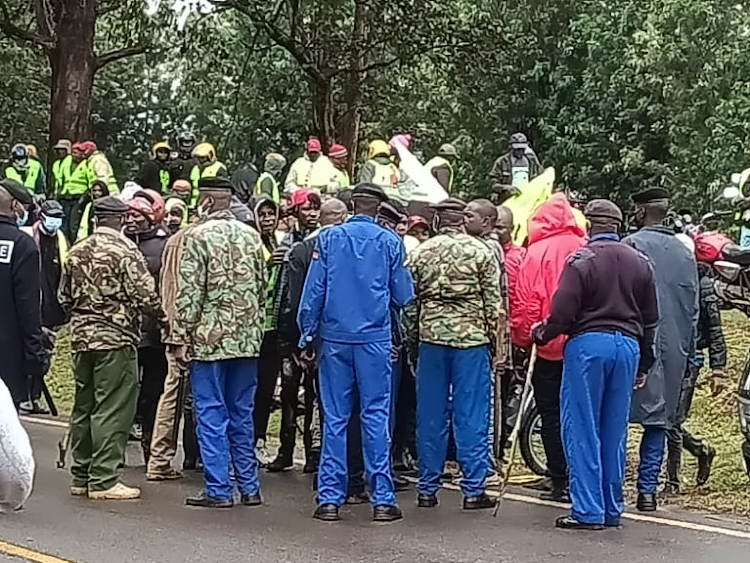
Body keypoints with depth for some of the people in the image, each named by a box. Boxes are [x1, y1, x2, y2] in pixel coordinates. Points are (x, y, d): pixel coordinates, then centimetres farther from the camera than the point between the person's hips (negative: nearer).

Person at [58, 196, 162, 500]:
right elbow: (146, 296, -14)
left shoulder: (77, 252, 9)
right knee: (112, 410, -4)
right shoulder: (125, 251, -11)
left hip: (81, 338, 7)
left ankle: (81, 477, 20)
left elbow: (64, 297, 14)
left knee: (83, 407, 13)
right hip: (115, 339, -7)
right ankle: (103, 480, -4)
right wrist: (163, 310, 5)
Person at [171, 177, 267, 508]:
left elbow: (188, 292, -12)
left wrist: (181, 336, -7)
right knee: (242, 414, 12)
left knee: (212, 415, 0)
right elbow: (263, 286, 12)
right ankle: (249, 487, 14)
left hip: (210, 339, -5)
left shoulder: (198, 236, -9)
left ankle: (218, 490, 1)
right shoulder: (251, 235, 8)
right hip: (247, 338, 6)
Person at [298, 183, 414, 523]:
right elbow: (403, 297, 3)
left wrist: (307, 336, 4)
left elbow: (313, 292, -1)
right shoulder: (390, 242, 0)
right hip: (375, 339, -1)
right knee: (376, 416, 2)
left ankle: (330, 498, 5)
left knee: (334, 419, 5)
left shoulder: (329, 238, 1)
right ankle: (382, 499, 1)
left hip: (334, 338, 1)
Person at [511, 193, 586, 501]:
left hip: (550, 348, -3)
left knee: (552, 415, 6)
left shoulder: (537, 252, -8)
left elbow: (525, 303, -9)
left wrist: (522, 338, 5)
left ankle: (560, 481, 6)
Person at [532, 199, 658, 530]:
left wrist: (541, 335, 8)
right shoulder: (640, 263, 10)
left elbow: (563, 313, -11)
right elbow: (650, 320, 14)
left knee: (583, 431, 0)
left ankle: (588, 511, -2)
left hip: (588, 343, -5)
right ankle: (612, 509, 15)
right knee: (615, 432, 11)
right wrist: (643, 365, 22)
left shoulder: (582, 260, -8)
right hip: (628, 345, 5)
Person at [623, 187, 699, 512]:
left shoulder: (632, 246, -6)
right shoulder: (686, 253, 13)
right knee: (658, 421, 10)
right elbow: (694, 308, 17)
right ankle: (647, 489, 7)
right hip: (675, 348, 5)